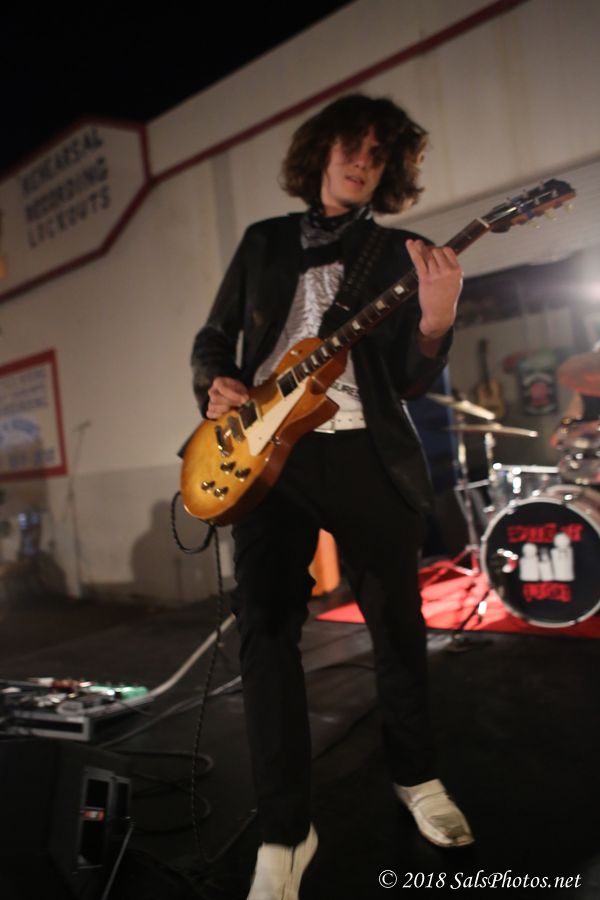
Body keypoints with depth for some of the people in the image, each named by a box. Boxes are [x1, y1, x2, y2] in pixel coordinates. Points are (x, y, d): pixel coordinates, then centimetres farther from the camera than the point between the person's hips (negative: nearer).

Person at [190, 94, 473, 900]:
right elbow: (214, 336, 18)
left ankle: (417, 777, 33)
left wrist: (435, 322, -22)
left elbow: (413, 382, -1)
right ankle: (286, 832, 10)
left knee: (398, 624, 7)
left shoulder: (400, 253, 8)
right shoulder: (264, 240, 15)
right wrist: (216, 383, -4)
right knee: (265, 629, -4)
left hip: (363, 451, 0)